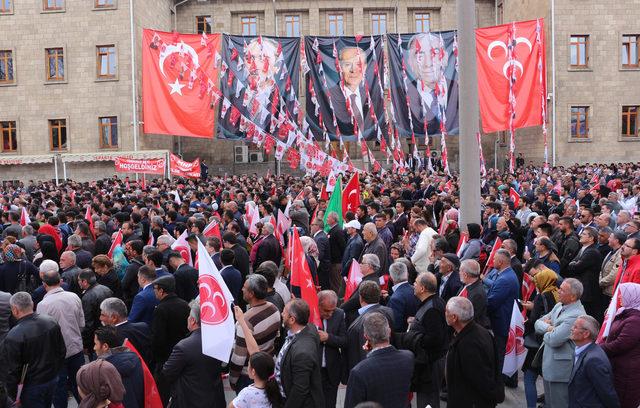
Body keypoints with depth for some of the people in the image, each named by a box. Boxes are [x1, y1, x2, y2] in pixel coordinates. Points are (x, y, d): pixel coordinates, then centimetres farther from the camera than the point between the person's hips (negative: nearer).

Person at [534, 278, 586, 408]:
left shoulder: (576, 316, -24)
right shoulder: (559, 305, 6)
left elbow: (554, 340, -27)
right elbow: (538, 323, 8)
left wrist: (545, 333, -6)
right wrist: (548, 327, -13)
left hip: (560, 369, -9)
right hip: (549, 364, 9)